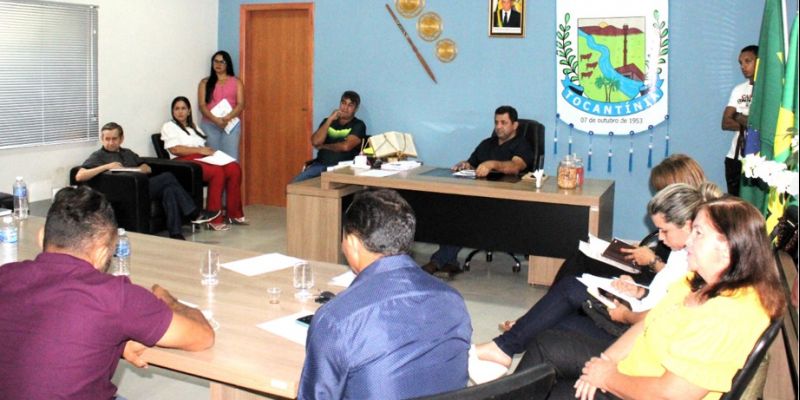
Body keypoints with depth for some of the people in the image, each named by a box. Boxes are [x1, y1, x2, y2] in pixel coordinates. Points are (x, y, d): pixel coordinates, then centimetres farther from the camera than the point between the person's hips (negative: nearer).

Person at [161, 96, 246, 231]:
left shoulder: (193, 127, 29)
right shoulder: (169, 126, 8)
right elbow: (175, 149, -8)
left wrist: (209, 150, -3)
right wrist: (200, 150, -14)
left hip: (203, 159, 7)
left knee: (234, 168, -20)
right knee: (217, 172, -34)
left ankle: (234, 214, -15)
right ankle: (214, 220, -32)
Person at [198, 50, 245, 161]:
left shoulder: (236, 82, 10)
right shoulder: (205, 82, 10)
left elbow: (240, 105, 0)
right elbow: (202, 105, 0)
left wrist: (227, 118, -17)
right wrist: (215, 119, -17)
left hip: (231, 124, 0)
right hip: (209, 125, 1)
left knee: (231, 158, -8)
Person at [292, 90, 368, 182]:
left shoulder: (358, 125, 3)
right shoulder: (327, 121, 17)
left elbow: (346, 146, -12)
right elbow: (315, 142, 0)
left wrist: (324, 146, 3)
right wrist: (329, 120, -4)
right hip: (319, 165, 4)